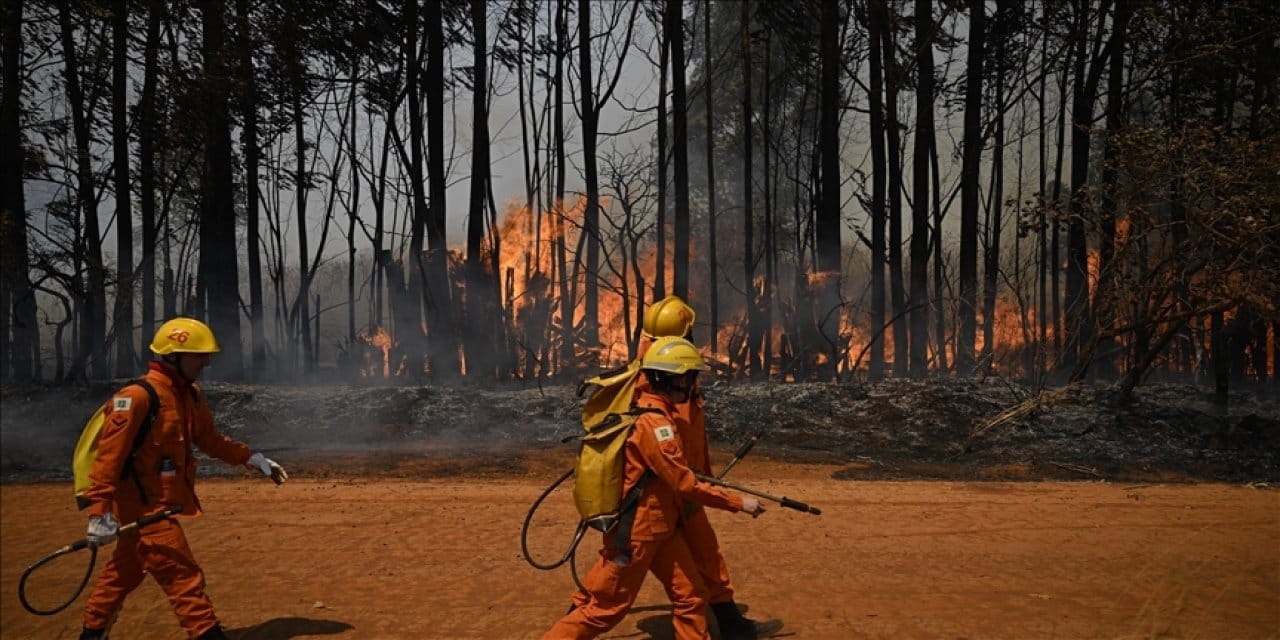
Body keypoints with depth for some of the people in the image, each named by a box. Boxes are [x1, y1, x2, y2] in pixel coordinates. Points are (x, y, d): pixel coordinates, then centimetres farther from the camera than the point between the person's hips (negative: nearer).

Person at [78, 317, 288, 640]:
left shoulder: (190, 394, 7)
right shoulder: (137, 396, -21)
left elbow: (209, 439, 17)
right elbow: (108, 456, -22)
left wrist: (254, 459, 10)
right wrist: (100, 512, -25)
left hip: (157, 505, 9)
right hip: (144, 506, -9)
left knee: (124, 573, 21)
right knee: (184, 576, -8)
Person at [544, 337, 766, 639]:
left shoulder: (655, 413, 5)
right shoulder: (654, 423, -24)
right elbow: (685, 485, -22)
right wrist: (738, 503, -16)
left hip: (662, 528, 9)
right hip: (635, 532, -9)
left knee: (690, 598, 9)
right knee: (603, 610, 2)